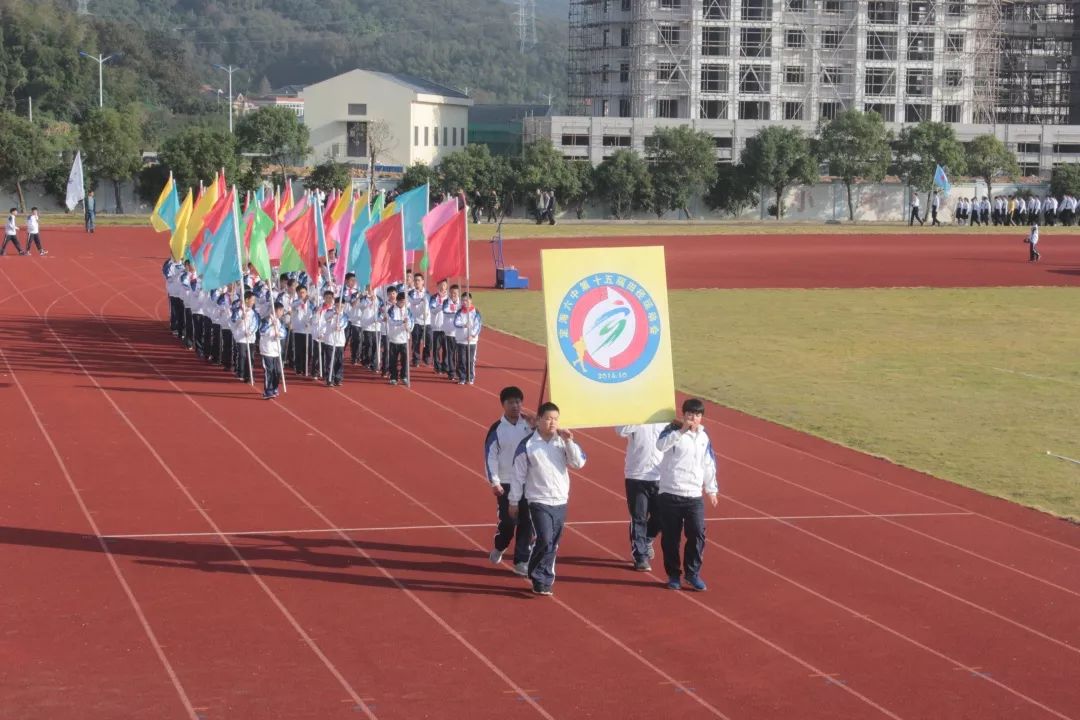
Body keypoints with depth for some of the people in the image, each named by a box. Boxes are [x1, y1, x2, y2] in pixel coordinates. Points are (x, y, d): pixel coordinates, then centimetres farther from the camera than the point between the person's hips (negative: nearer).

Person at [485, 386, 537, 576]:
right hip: (506, 483, -2)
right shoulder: (497, 429, -5)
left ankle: (522, 561, 10)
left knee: (527, 522, 0)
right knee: (508, 521, -2)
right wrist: (494, 482, -11)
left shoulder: (529, 424, 2)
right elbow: (490, 455, -6)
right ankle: (498, 548, 29)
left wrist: (535, 427, -13)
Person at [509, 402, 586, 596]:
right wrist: (513, 501, 0)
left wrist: (569, 442, -13)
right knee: (545, 540, -15)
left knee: (553, 543, 9)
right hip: (539, 501, -5)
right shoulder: (527, 445, -7)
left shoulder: (562, 441, 4)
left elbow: (579, 463, -3)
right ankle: (540, 580, -2)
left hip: (561, 501, 5)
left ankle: (544, 578, 21)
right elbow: (518, 475, -3)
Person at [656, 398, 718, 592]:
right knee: (670, 537, 4)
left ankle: (693, 573, 9)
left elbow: (709, 465, 21)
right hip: (670, 494, -3)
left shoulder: (704, 437, 12)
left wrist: (711, 490, 24)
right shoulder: (673, 430, -2)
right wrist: (681, 430, -28)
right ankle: (673, 574, 17)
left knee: (697, 535, -5)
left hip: (694, 496, 3)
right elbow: (660, 445, -24)